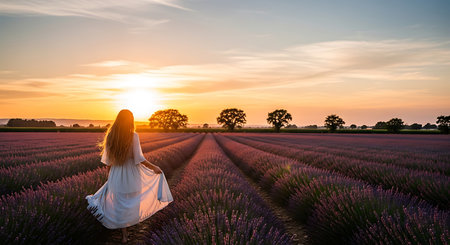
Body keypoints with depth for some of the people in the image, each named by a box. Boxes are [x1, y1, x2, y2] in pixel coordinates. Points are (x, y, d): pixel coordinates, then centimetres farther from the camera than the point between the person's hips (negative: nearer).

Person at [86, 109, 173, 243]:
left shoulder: (110, 136, -4)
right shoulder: (133, 136, -14)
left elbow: (108, 160, 2)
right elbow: (139, 158, -16)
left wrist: (109, 176, 15)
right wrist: (154, 167, -4)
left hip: (116, 175, 4)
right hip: (131, 174, -3)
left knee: (120, 204, 14)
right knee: (131, 202, 17)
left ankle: (124, 234, 22)